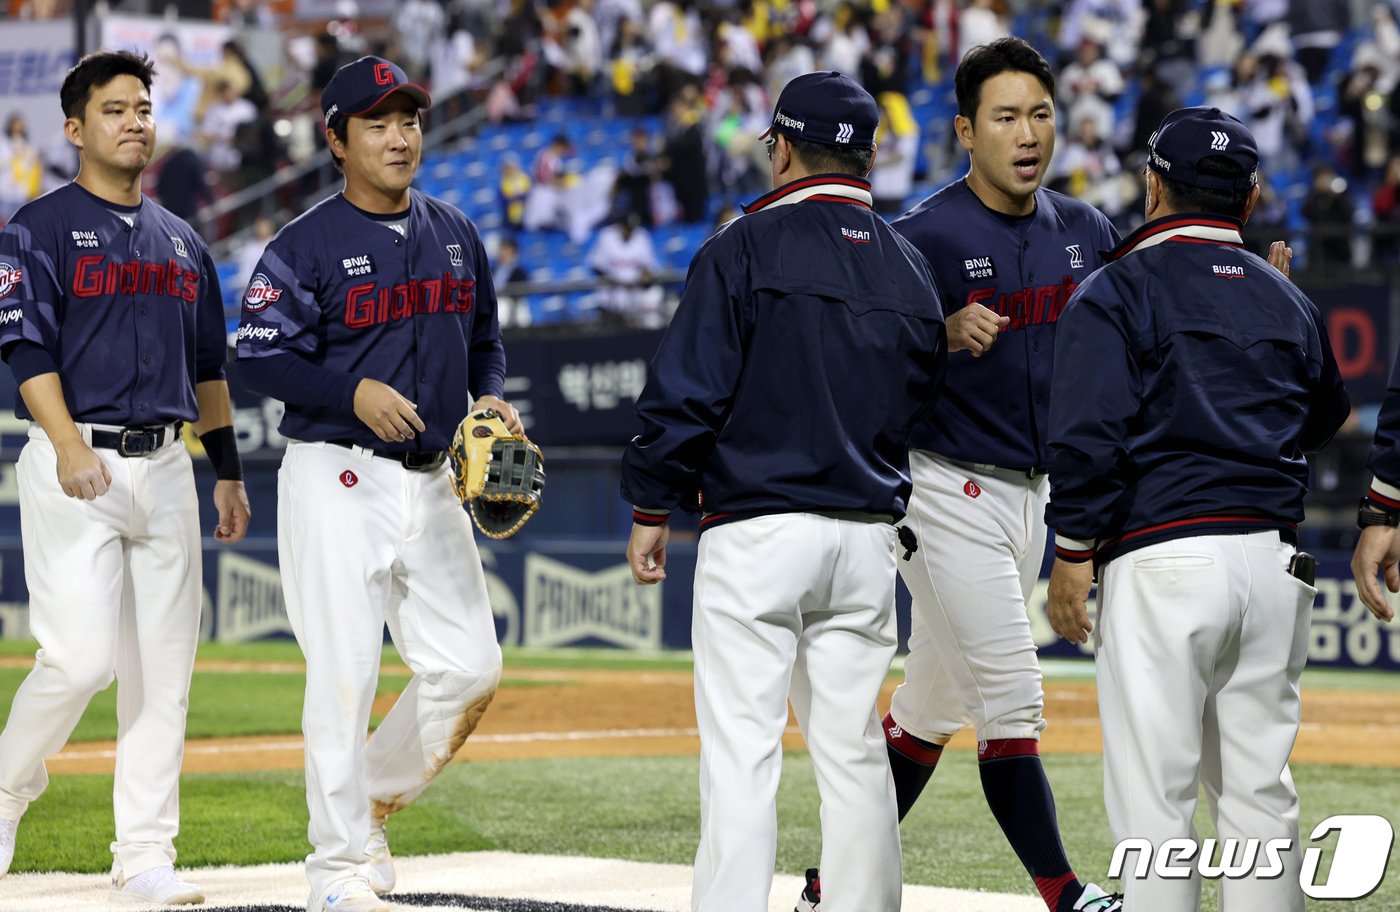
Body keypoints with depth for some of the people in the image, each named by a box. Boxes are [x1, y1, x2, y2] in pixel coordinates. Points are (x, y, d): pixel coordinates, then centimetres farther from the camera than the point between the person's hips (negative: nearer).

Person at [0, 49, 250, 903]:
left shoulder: (183, 242, 18)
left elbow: (208, 366, 23)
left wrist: (230, 473, 20)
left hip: (165, 465, 6)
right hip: (77, 464, -6)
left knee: (164, 669, 3)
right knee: (81, 656, -15)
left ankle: (146, 857, 7)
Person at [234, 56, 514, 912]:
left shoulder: (457, 234, 12)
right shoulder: (306, 245, -6)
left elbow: (485, 340, 22)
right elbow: (262, 357, -10)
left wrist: (490, 396, 2)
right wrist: (353, 393, -23)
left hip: (433, 480, 6)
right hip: (339, 479, -6)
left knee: (469, 666, 2)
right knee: (343, 674, -6)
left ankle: (375, 799, 24)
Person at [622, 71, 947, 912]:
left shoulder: (748, 246, -7)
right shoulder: (910, 266, 11)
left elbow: (689, 389, -10)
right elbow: (924, 398, 17)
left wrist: (652, 505, -2)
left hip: (757, 528, -5)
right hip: (868, 535, 5)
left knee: (741, 749, -6)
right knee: (852, 749, 11)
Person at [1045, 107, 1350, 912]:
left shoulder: (1119, 291, -2)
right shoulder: (1285, 300, 15)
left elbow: (1090, 433, -11)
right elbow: (1327, 417, 28)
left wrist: (1073, 552, -6)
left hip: (1164, 555, -5)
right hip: (1276, 561, 5)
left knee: (1155, 793, -4)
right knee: (1261, 789, 10)